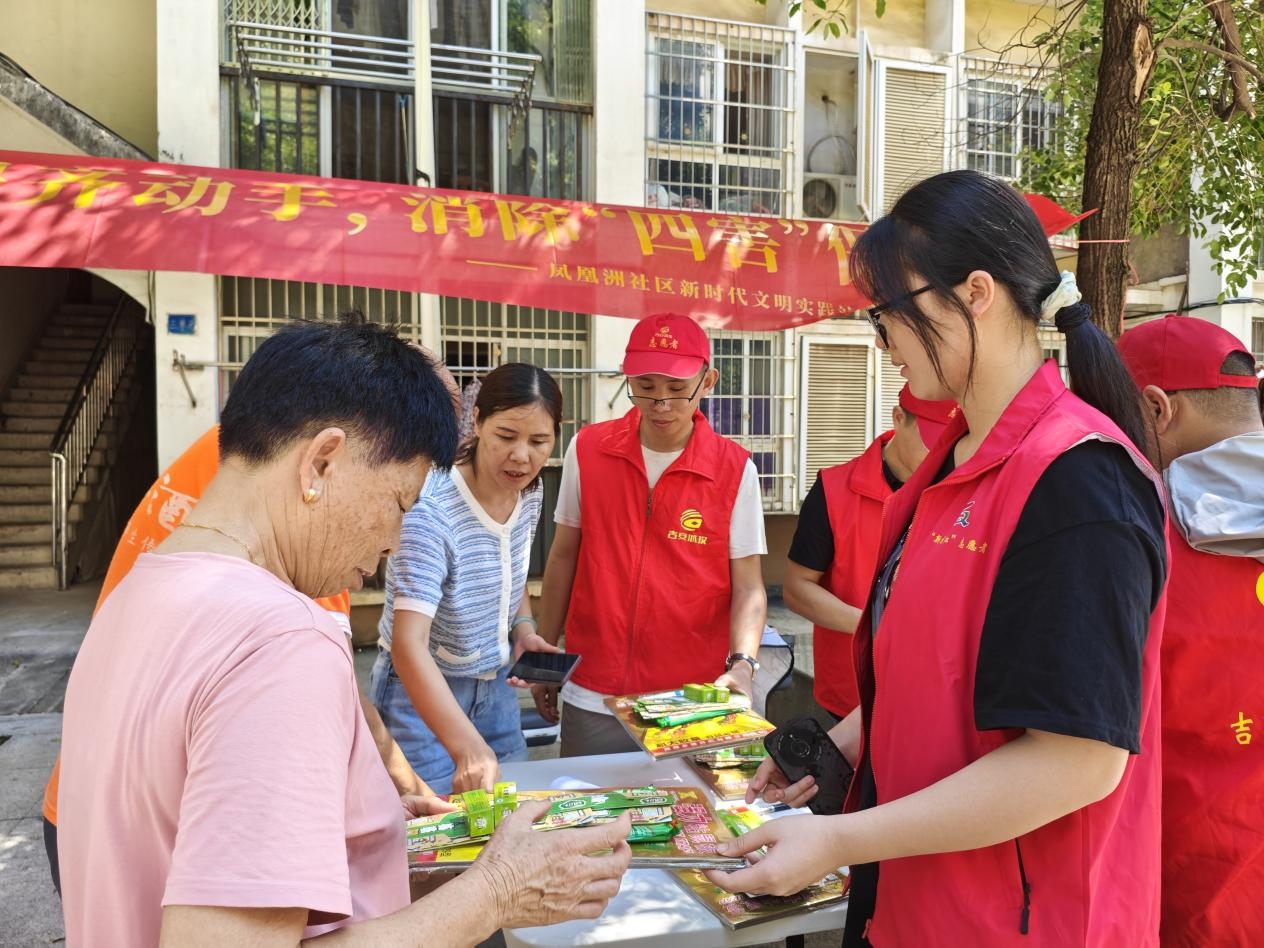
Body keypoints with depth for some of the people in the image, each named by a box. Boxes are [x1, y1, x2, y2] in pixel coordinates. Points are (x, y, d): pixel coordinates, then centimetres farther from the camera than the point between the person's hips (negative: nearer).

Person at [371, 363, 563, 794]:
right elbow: (408, 643, -35)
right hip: (422, 690, -6)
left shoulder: (530, 491, -5)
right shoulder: (431, 508, -29)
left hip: (496, 687, 7)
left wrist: (525, 629, -4)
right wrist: (467, 746, -44)